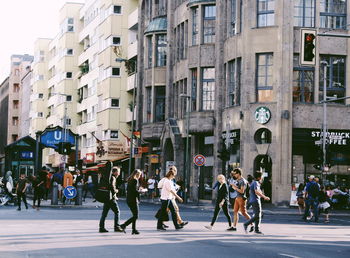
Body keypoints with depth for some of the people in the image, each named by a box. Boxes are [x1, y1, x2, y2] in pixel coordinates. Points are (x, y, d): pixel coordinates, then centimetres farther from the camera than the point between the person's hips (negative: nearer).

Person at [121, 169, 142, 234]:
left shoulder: (130, 180, 13)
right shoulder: (135, 180, -12)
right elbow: (135, 191, -20)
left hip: (128, 199, 9)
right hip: (133, 200, -9)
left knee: (135, 215, 14)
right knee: (136, 216, -4)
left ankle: (134, 229, 13)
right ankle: (123, 225, -12)